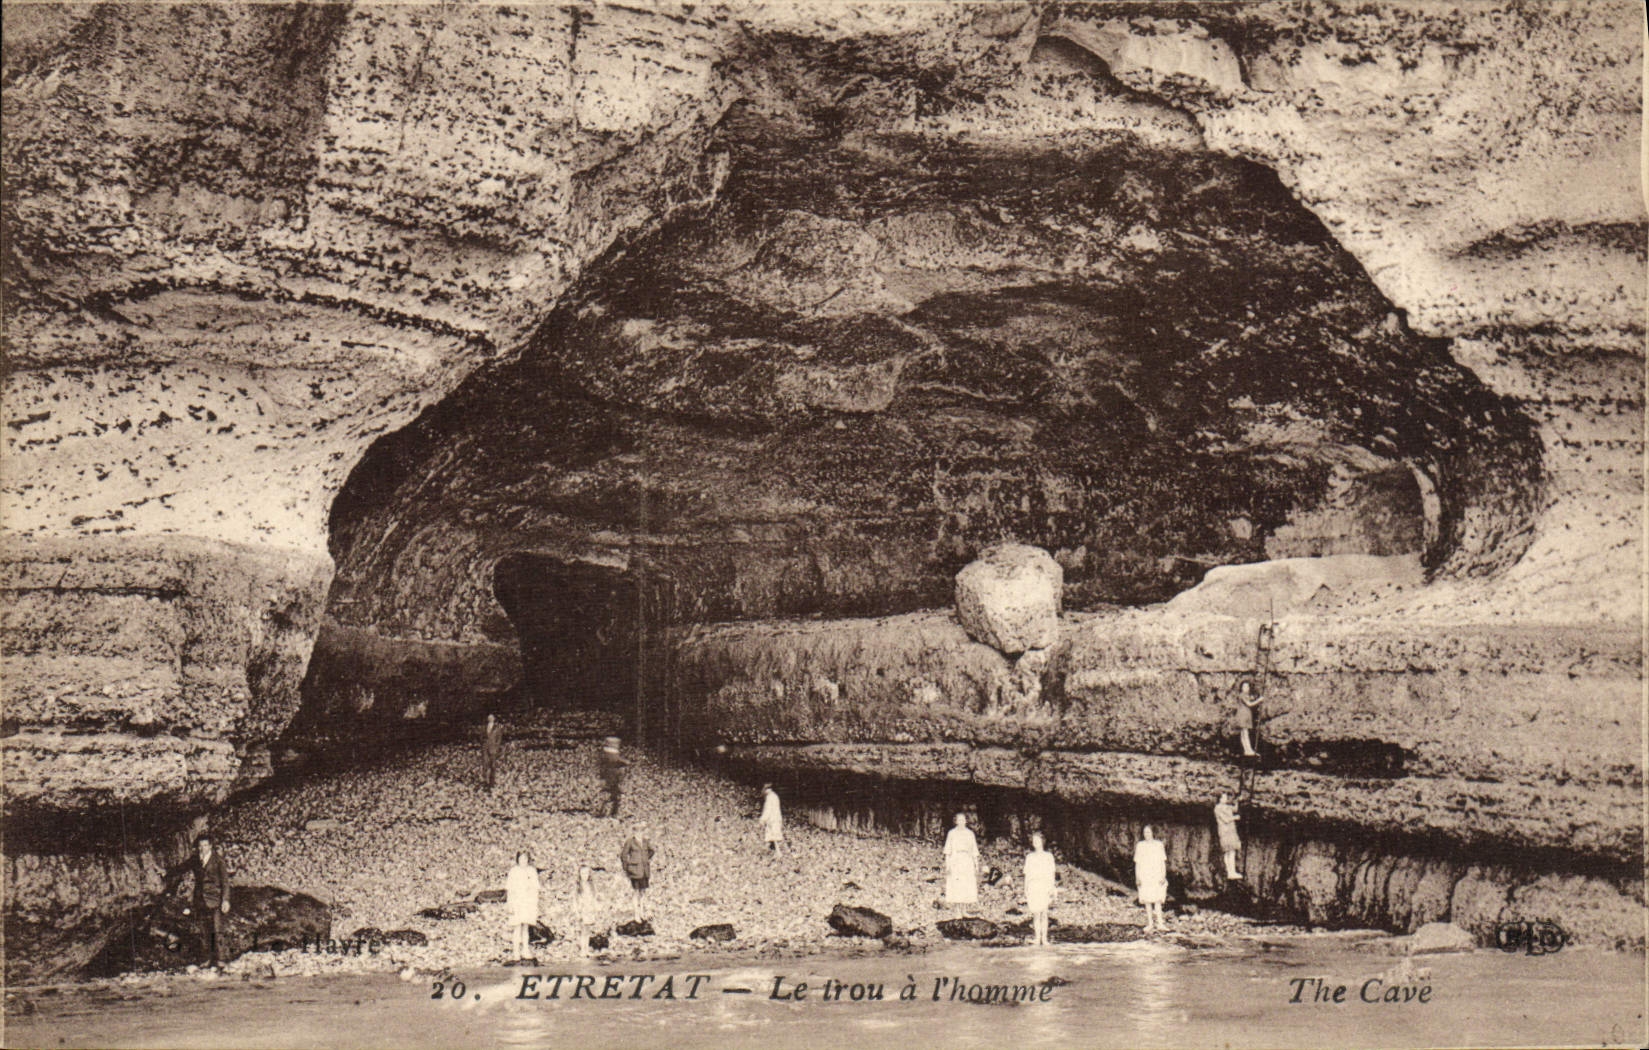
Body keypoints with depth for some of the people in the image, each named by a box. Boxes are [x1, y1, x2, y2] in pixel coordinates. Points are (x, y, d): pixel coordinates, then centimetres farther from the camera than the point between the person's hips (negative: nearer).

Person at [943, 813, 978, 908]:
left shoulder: (970, 833, 13)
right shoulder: (951, 833, 8)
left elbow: (974, 851, 14)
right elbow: (948, 851, 4)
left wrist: (976, 865, 7)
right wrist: (947, 865, -5)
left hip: (968, 862, 2)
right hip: (955, 861, -2)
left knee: (969, 886, -6)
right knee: (955, 886, -9)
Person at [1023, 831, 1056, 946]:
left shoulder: (1048, 856, 9)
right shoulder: (1029, 857, 12)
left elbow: (1051, 874, 8)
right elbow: (1027, 874, 12)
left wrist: (1051, 889, 1)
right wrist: (1026, 890, 6)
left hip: (1044, 886, 0)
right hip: (1033, 887, 0)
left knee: (1044, 913, -3)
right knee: (1036, 913, -4)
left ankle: (1044, 937, 1)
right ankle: (1037, 937, 0)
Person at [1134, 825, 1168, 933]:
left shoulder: (1159, 845, 7)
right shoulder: (1140, 845, 8)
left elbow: (1163, 862, 8)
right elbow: (1137, 863, 10)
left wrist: (1163, 876, -1)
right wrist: (1137, 877, 2)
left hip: (1157, 877, -1)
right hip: (1144, 877, 1)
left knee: (1157, 900, -8)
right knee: (1147, 901, 1)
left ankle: (1159, 923, -6)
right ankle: (1150, 923, 7)